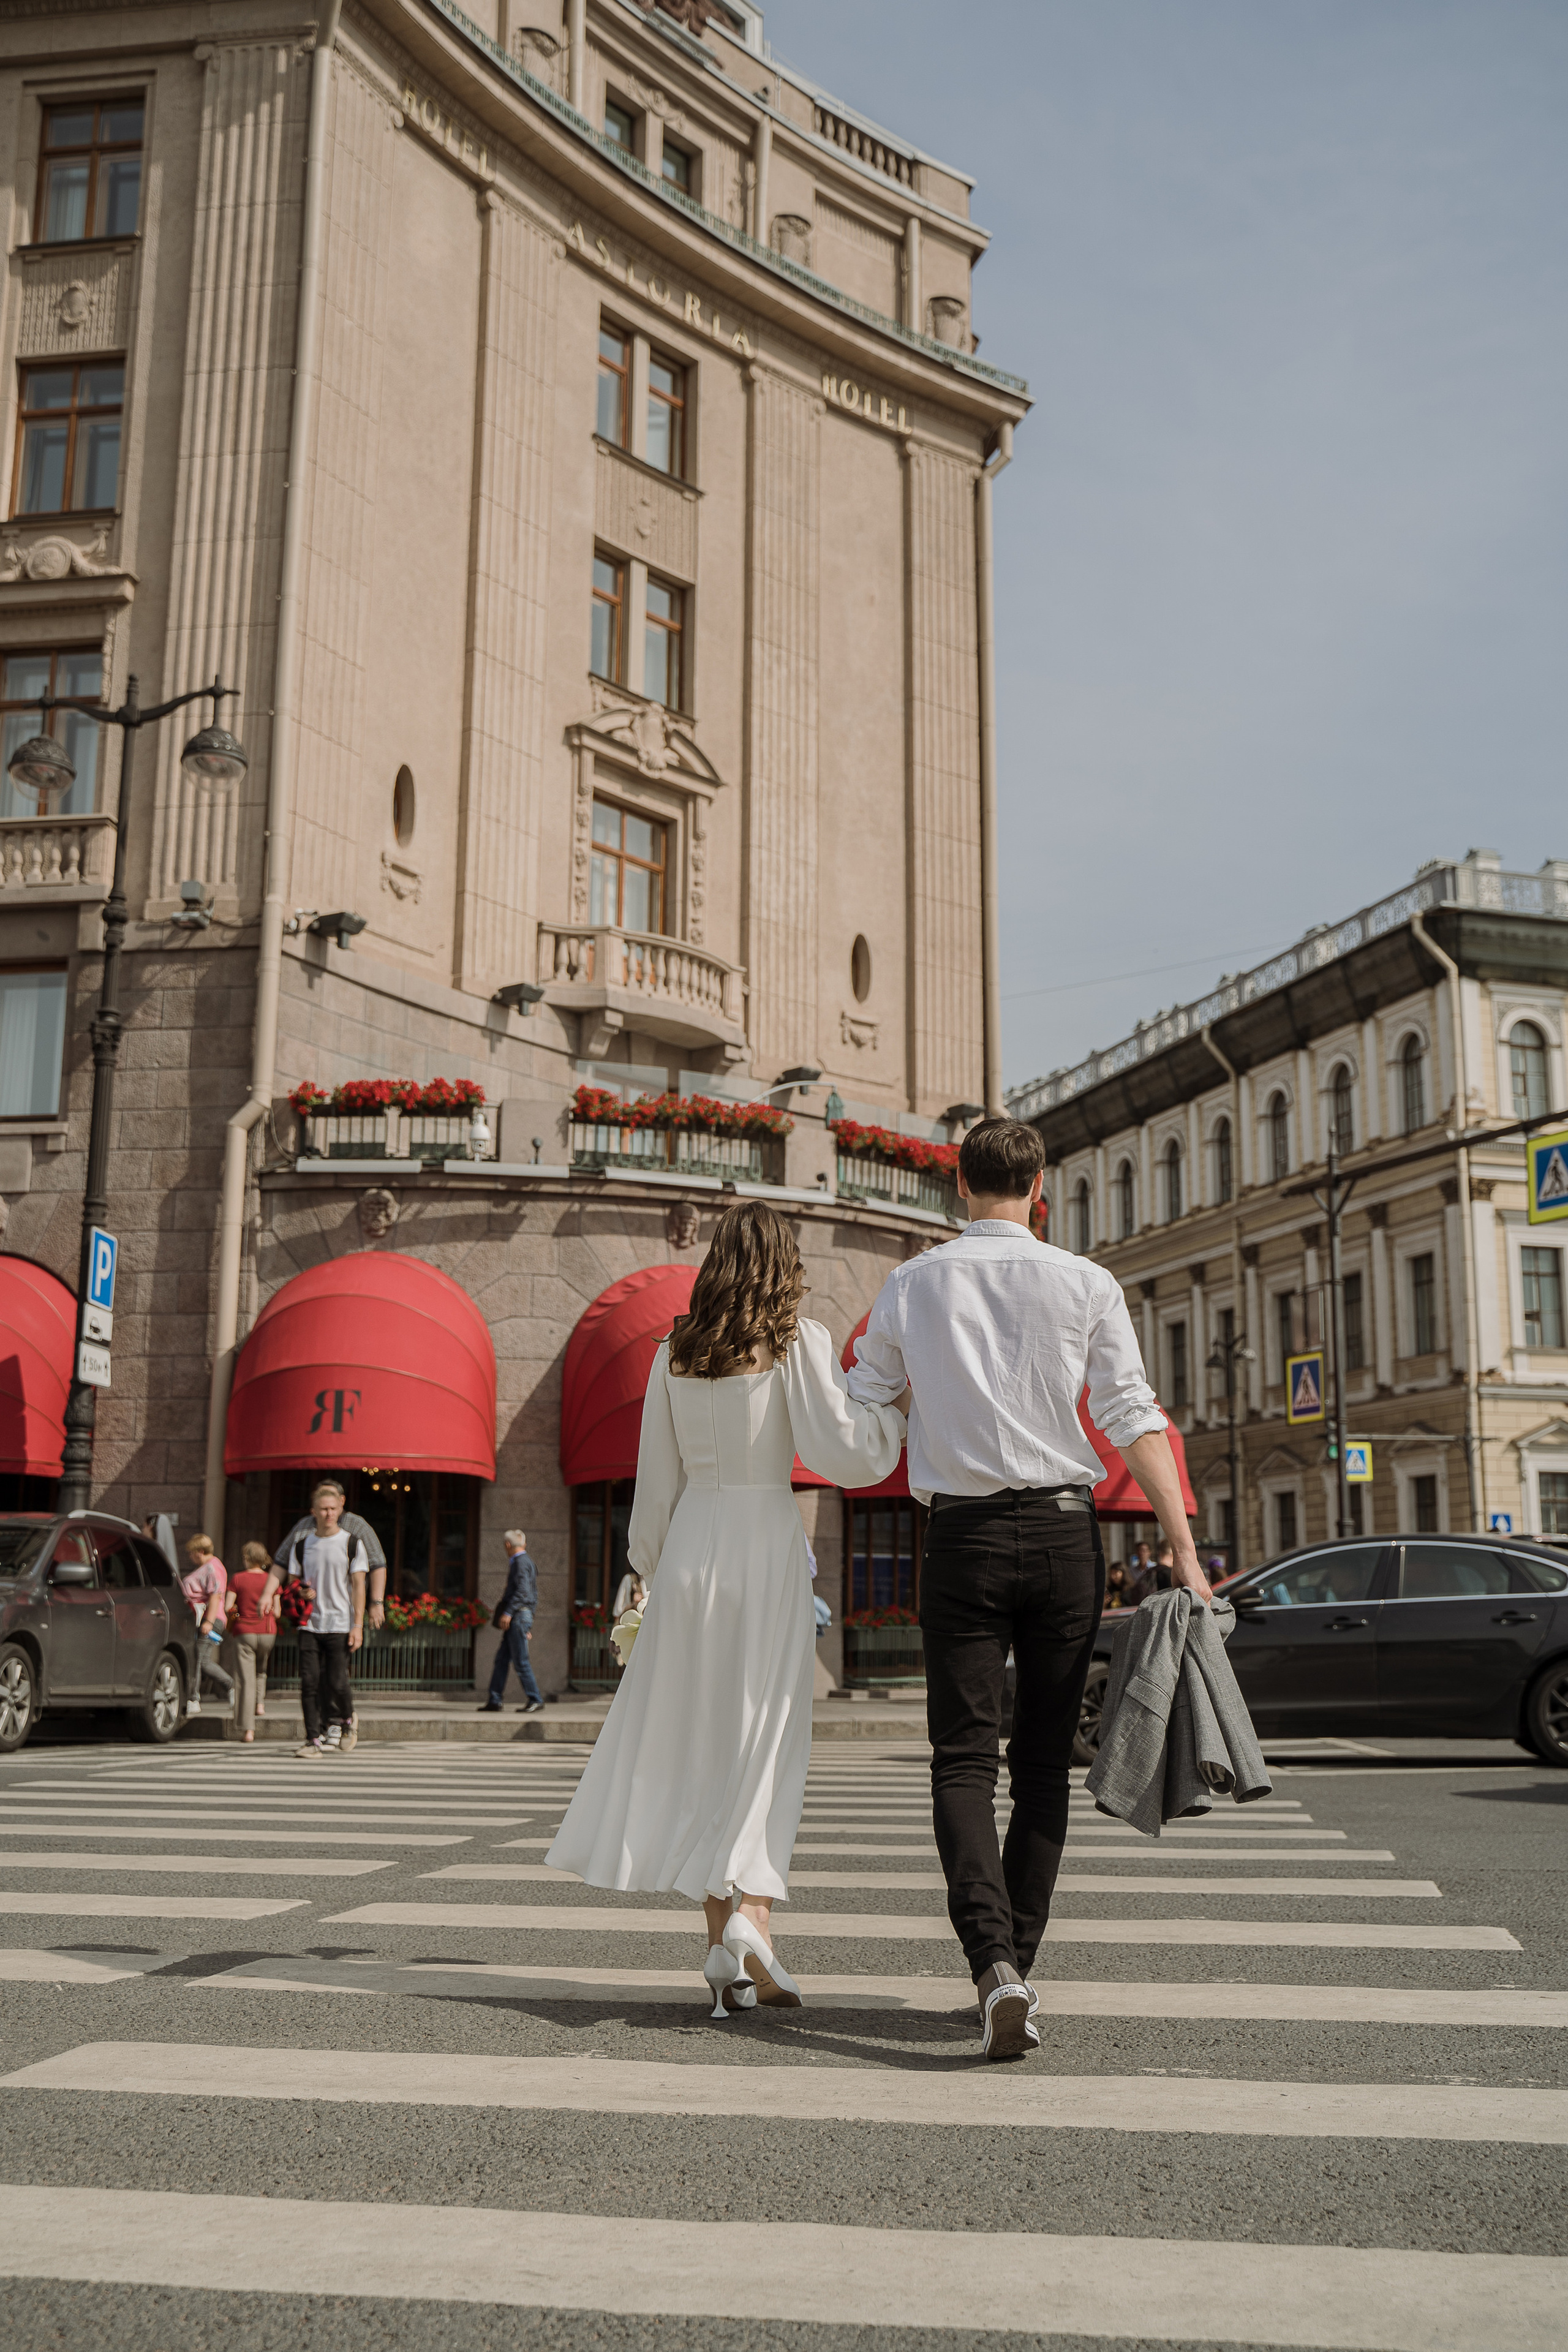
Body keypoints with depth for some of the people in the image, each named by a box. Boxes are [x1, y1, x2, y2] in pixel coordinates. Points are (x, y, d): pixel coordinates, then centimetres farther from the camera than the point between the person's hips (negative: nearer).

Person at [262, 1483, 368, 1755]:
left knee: (337, 1682, -8)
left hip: (340, 1625, -3)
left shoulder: (352, 1543, 1)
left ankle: (348, 1722, 20)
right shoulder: (302, 1544, 10)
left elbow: (359, 1586, -2)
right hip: (309, 1624, 3)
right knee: (309, 1683, -4)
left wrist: (358, 1626, -7)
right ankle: (314, 1739, 2)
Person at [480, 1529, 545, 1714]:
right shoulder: (528, 1563, 20)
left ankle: (535, 1701, -5)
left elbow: (522, 1590, -22)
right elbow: (534, 1595, 23)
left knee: (521, 1661, -7)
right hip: (519, 1618, 10)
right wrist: (528, 1625, 25)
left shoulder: (521, 1562, -9)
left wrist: (508, 1612, -26)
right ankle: (494, 1701, 9)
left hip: (518, 1616, -10)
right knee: (501, 1659, 9)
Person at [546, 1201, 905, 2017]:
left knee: (697, 1747, 10)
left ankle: (726, 1946, 12)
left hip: (691, 1545, 3)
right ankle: (748, 1916, -13)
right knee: (766, 1745, 3)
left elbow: (655, 1480, 10)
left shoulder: (675, 1352, 7)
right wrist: (896, 1407, 5)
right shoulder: (798, 1342, -4)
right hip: (768, 1543, -3)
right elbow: (845, 1454, -12)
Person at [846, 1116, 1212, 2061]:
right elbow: (1136, 1422, -6)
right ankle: (1015, 1966, 16)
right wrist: (1186, 1552, -7)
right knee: (1044, 1763, 12)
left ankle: (994, 1964, -20)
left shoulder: (911, 1286, 3)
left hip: (963, 1534, 0)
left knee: (964, 1761, 0)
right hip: (1063, 1530, 1)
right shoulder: (1087, 1284, 0)